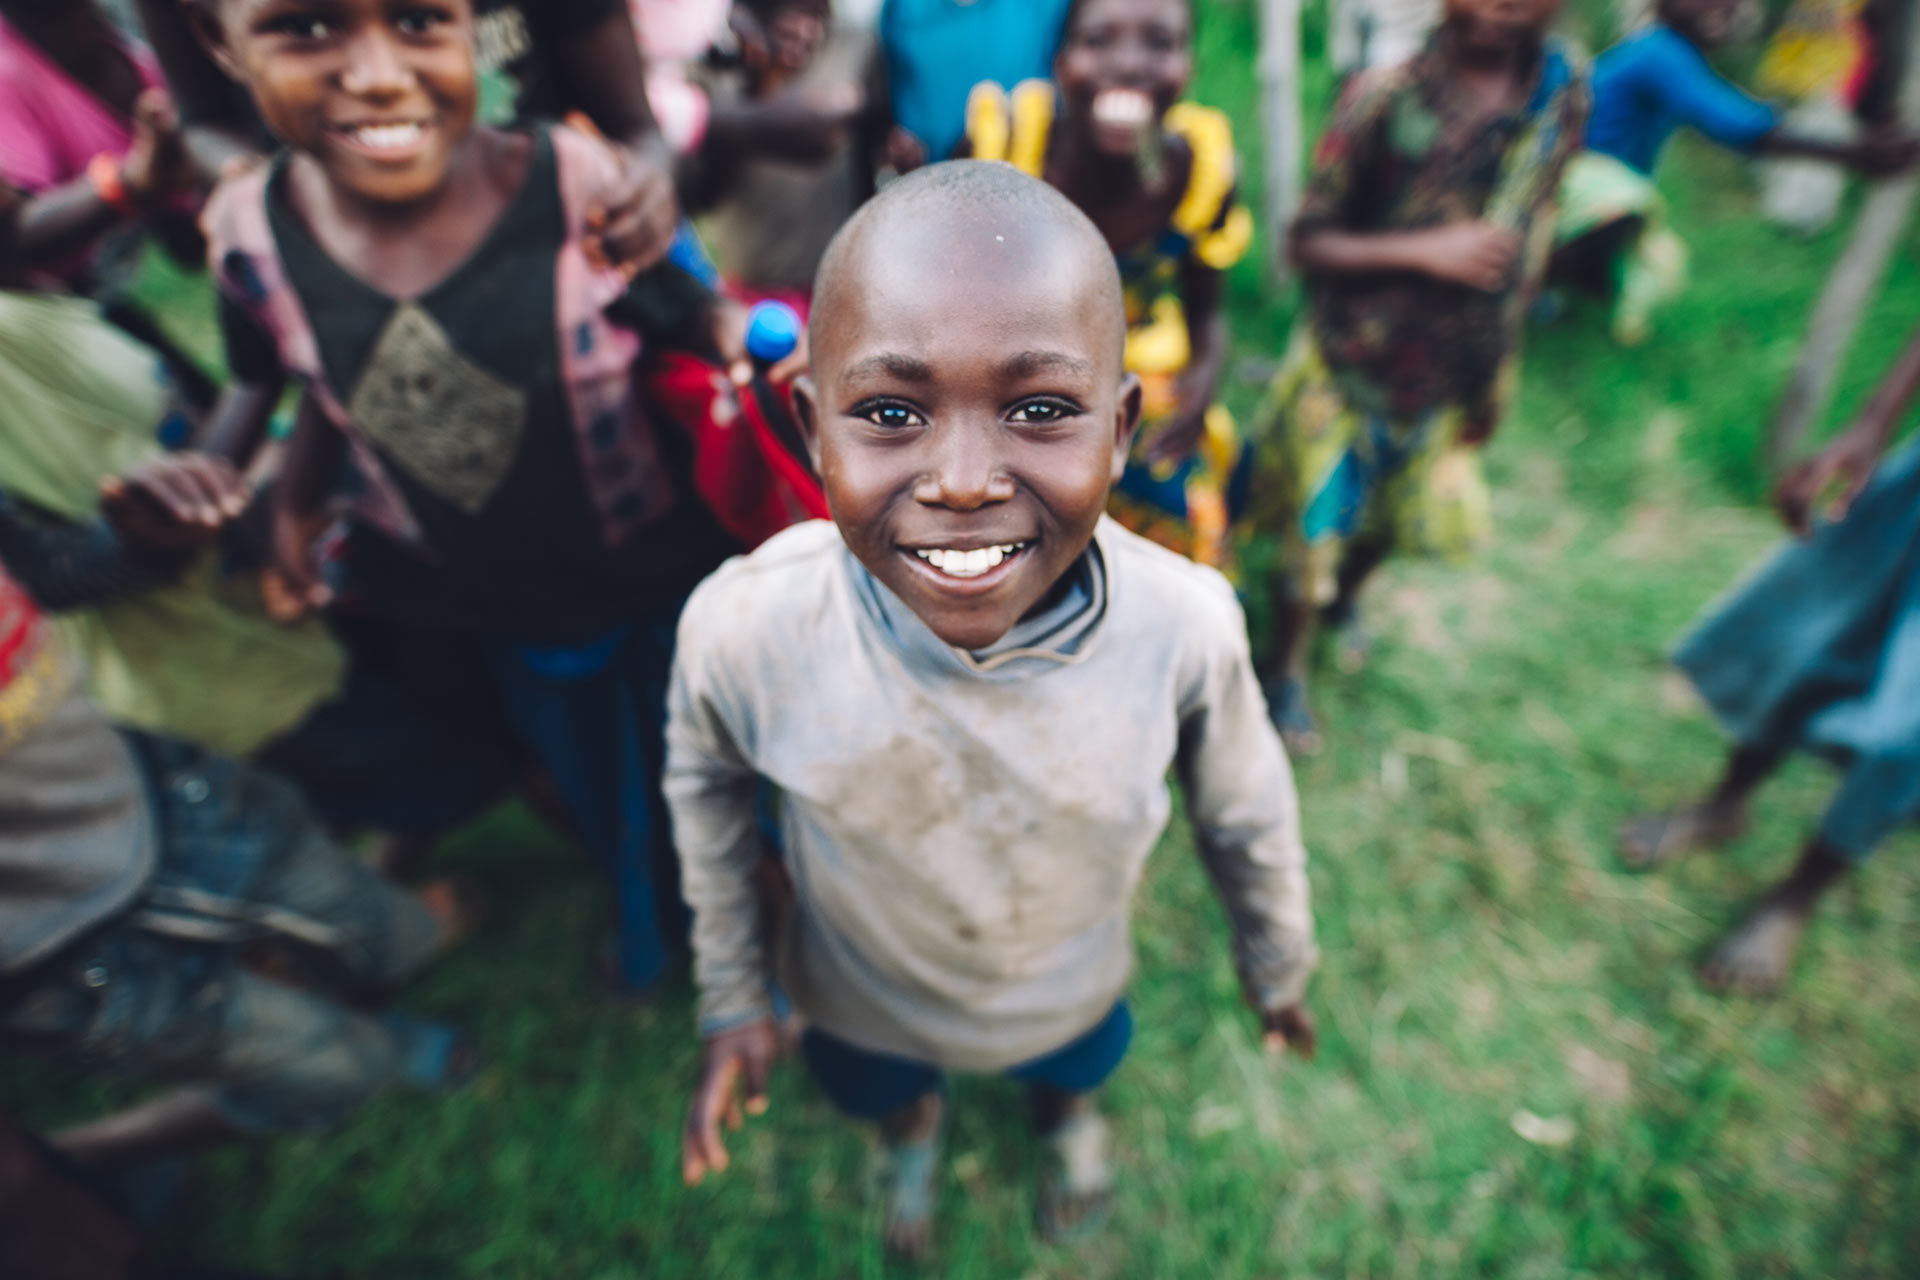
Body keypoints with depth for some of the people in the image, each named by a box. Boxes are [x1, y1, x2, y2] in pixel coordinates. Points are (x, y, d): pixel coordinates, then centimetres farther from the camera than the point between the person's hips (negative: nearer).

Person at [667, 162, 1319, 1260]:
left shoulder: (1186, 624, -34)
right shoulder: (742, 629, -35)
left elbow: (1245, 815, -13)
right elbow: (706, 781, -11)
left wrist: (1280, 970, 5)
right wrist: (733, 997, -1)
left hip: (1072, 993, 1)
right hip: (861, 1007, 1)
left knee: (1077, 1066, 34)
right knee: (883, 1093, 33)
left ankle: (1070, 1105, 72)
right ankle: (914, 1130, 71)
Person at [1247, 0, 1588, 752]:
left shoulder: (1563, 92, -4)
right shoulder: (1384, 98, -19)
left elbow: (1528, 236, 6)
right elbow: (1308, 241, -15)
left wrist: (1500, 369, 9)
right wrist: (1426, 250, -27)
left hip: (1453, 373, 5)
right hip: (1349, 361, -4)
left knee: (1395, 520, 22)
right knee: (1314, 534, 8)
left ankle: (1346, 598, 56)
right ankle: (1286, 670, 33)